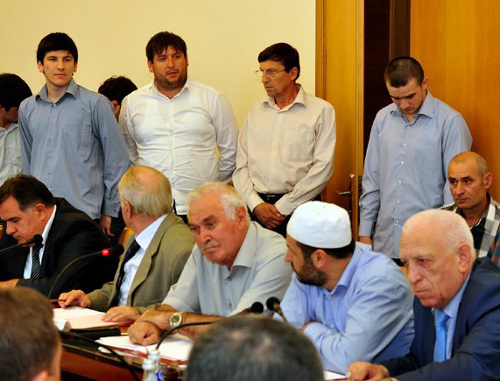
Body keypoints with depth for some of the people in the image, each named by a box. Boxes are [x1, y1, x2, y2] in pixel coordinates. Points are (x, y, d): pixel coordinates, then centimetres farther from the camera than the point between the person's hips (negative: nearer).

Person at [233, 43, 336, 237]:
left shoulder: (321, 111, 1)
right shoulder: (256, 111, 15)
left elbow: (322, 168, -7)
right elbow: (241, 165, 12)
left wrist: (282, 207, -9)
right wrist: (256, 204, -4)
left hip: (298, 207, -3)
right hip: (256, 209, 3)